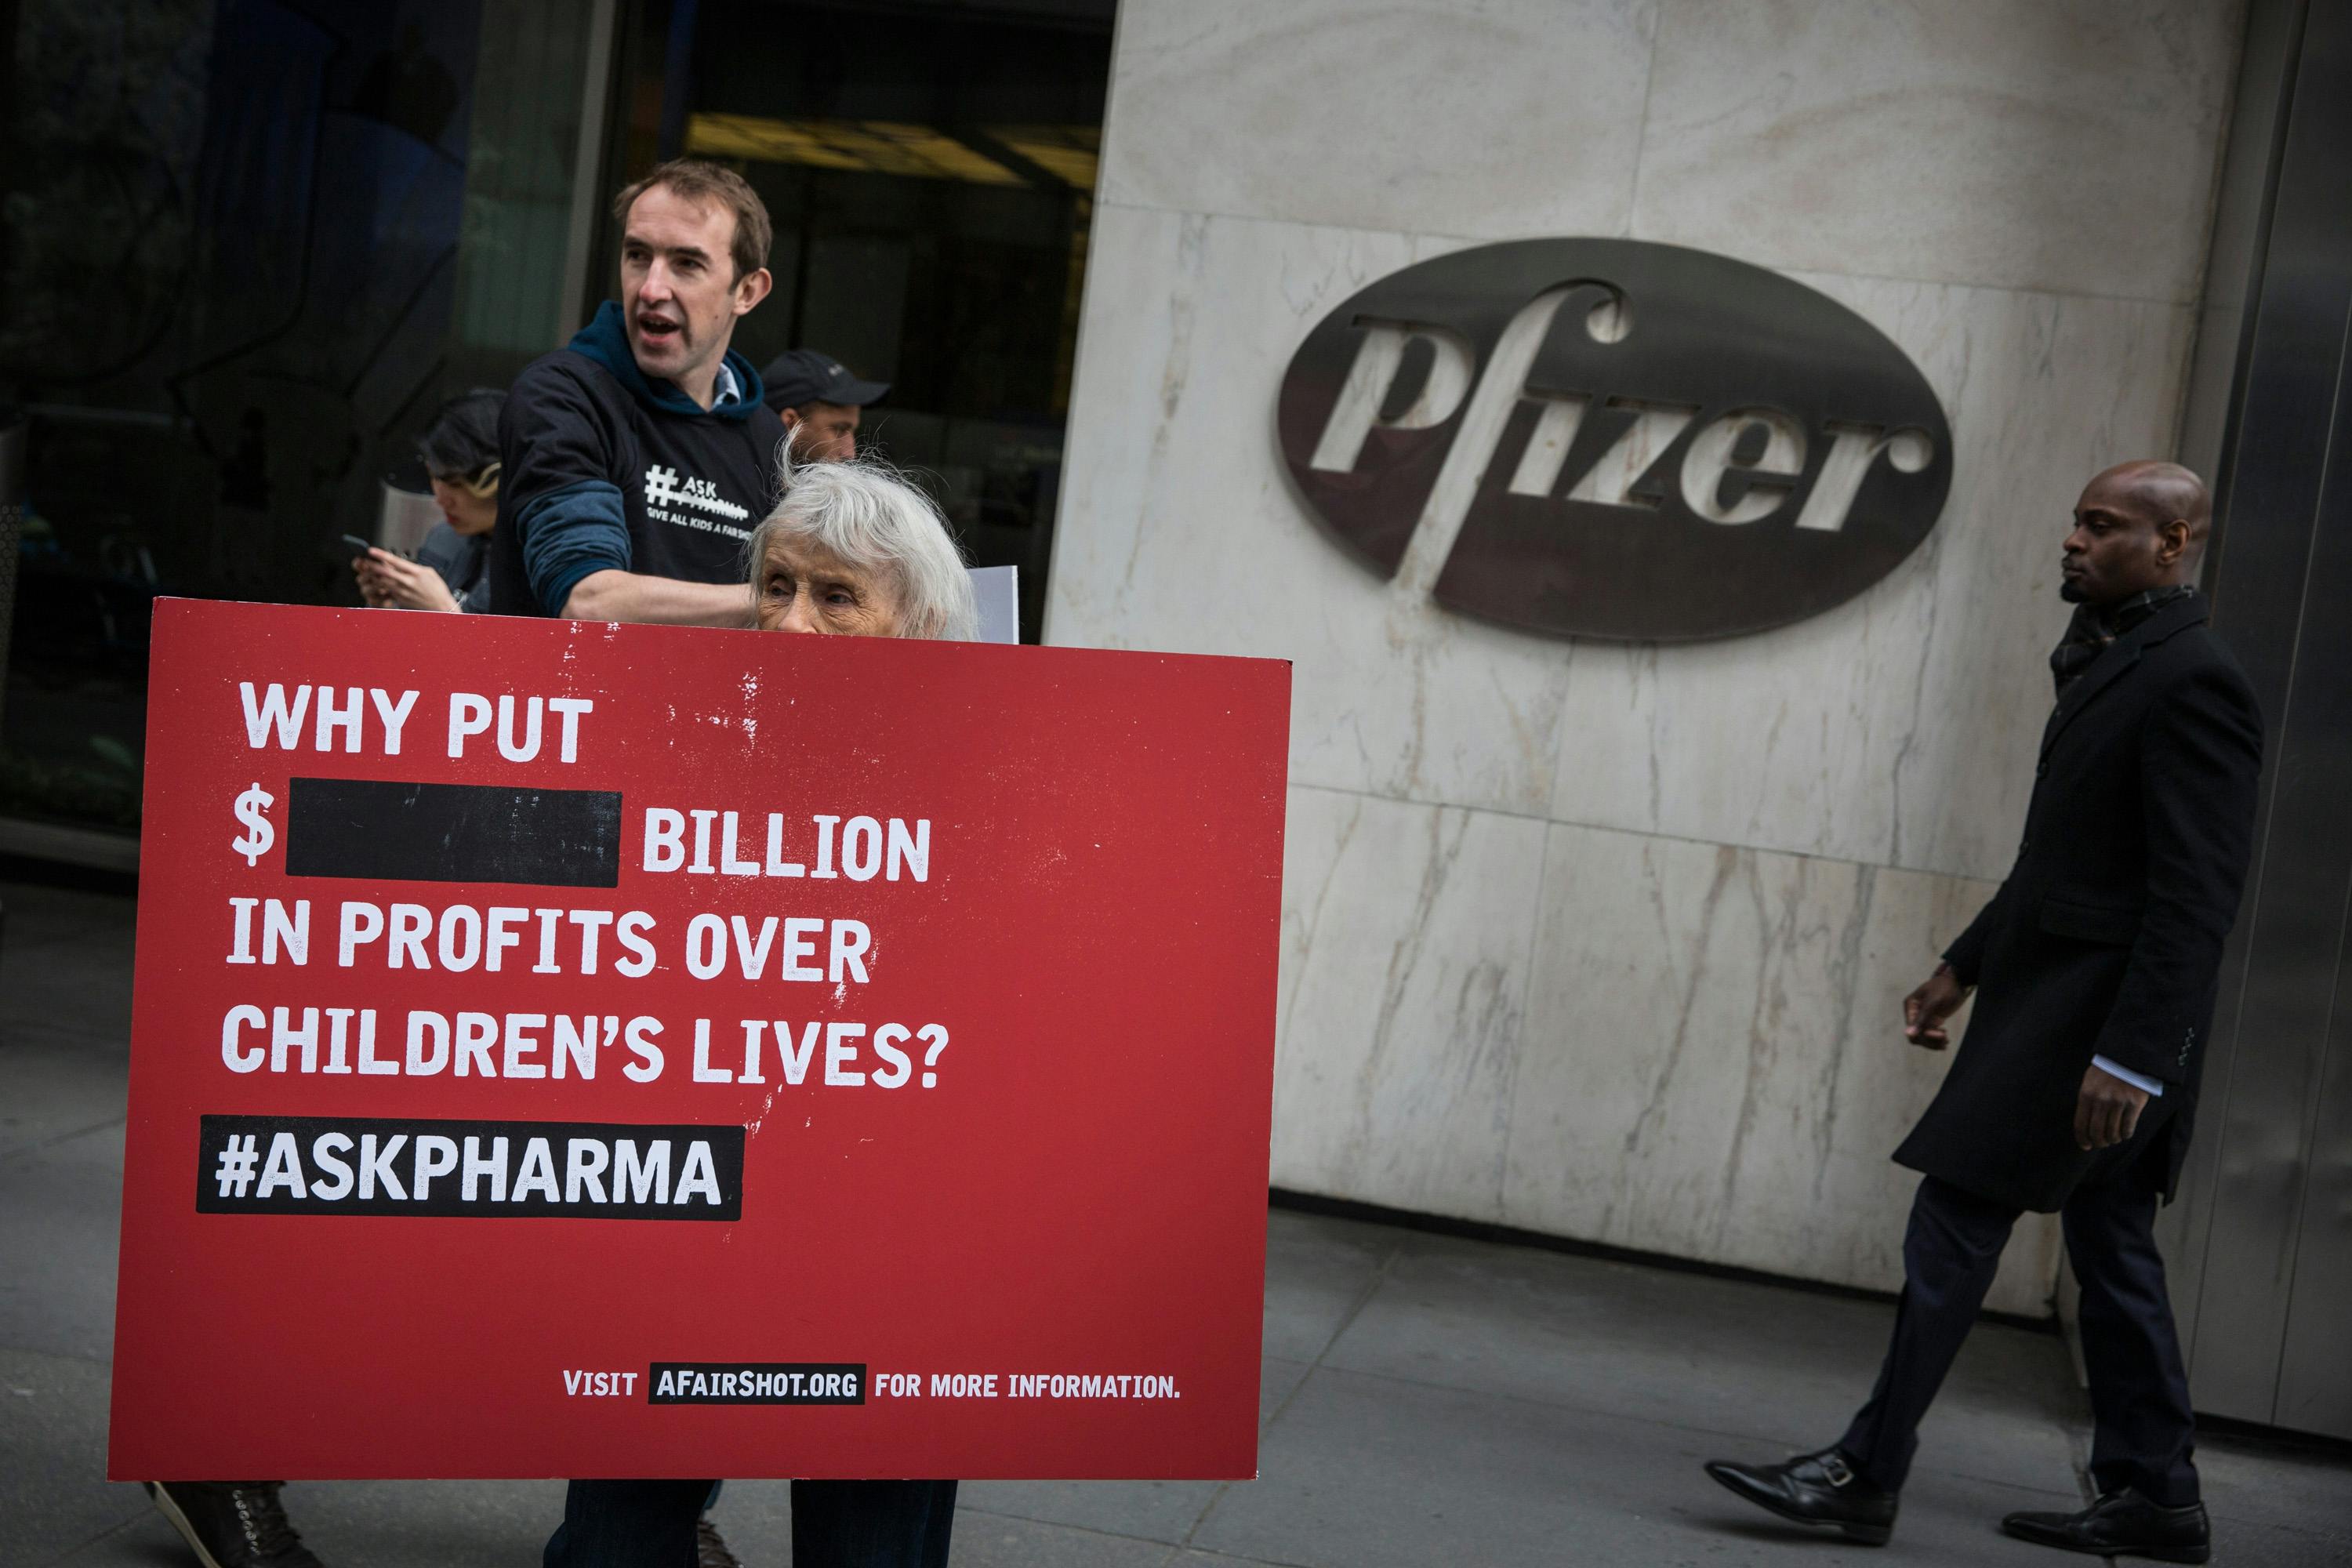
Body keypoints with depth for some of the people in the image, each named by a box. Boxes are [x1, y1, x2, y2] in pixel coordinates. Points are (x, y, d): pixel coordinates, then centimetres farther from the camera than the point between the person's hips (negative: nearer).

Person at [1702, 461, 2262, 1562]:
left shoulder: (2192, 681, -16)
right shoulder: (2107, 662, 14)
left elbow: (2196, 895, -21)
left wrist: (2130, 1055, -24)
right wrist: (1965, 966, 21)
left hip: (2098, 1015, -10)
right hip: (2051, 996, 10)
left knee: (1953, 1226, -7)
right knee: (2110, 1251, 15)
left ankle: (1865, 1476, 1)